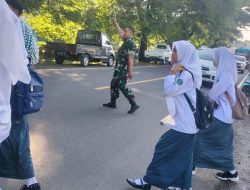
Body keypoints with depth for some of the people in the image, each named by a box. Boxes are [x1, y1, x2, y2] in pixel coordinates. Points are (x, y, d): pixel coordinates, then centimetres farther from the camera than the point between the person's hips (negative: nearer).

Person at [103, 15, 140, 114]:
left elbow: (130, 58, -22)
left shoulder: (131, 43, -16)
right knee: (114, 84, 14)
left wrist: (130, 71, -26)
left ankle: (134, 104, -7)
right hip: (119, 68, 10)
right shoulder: (126, 41, 12)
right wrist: (115, 22, 28)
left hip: (123, 69, -10)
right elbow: (120, 32, 29)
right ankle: (112, 103, 23)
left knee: (122, 86, -10)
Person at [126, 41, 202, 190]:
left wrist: (173, 72, -16)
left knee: (162, 149, 0)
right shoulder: (185, 72, 12)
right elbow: (175, 91, 22)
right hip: (187, 122, 10)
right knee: (182, 155, 16)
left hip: (183, 123, -10)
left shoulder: (187, 74, -21)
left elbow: (169, 90, -20)